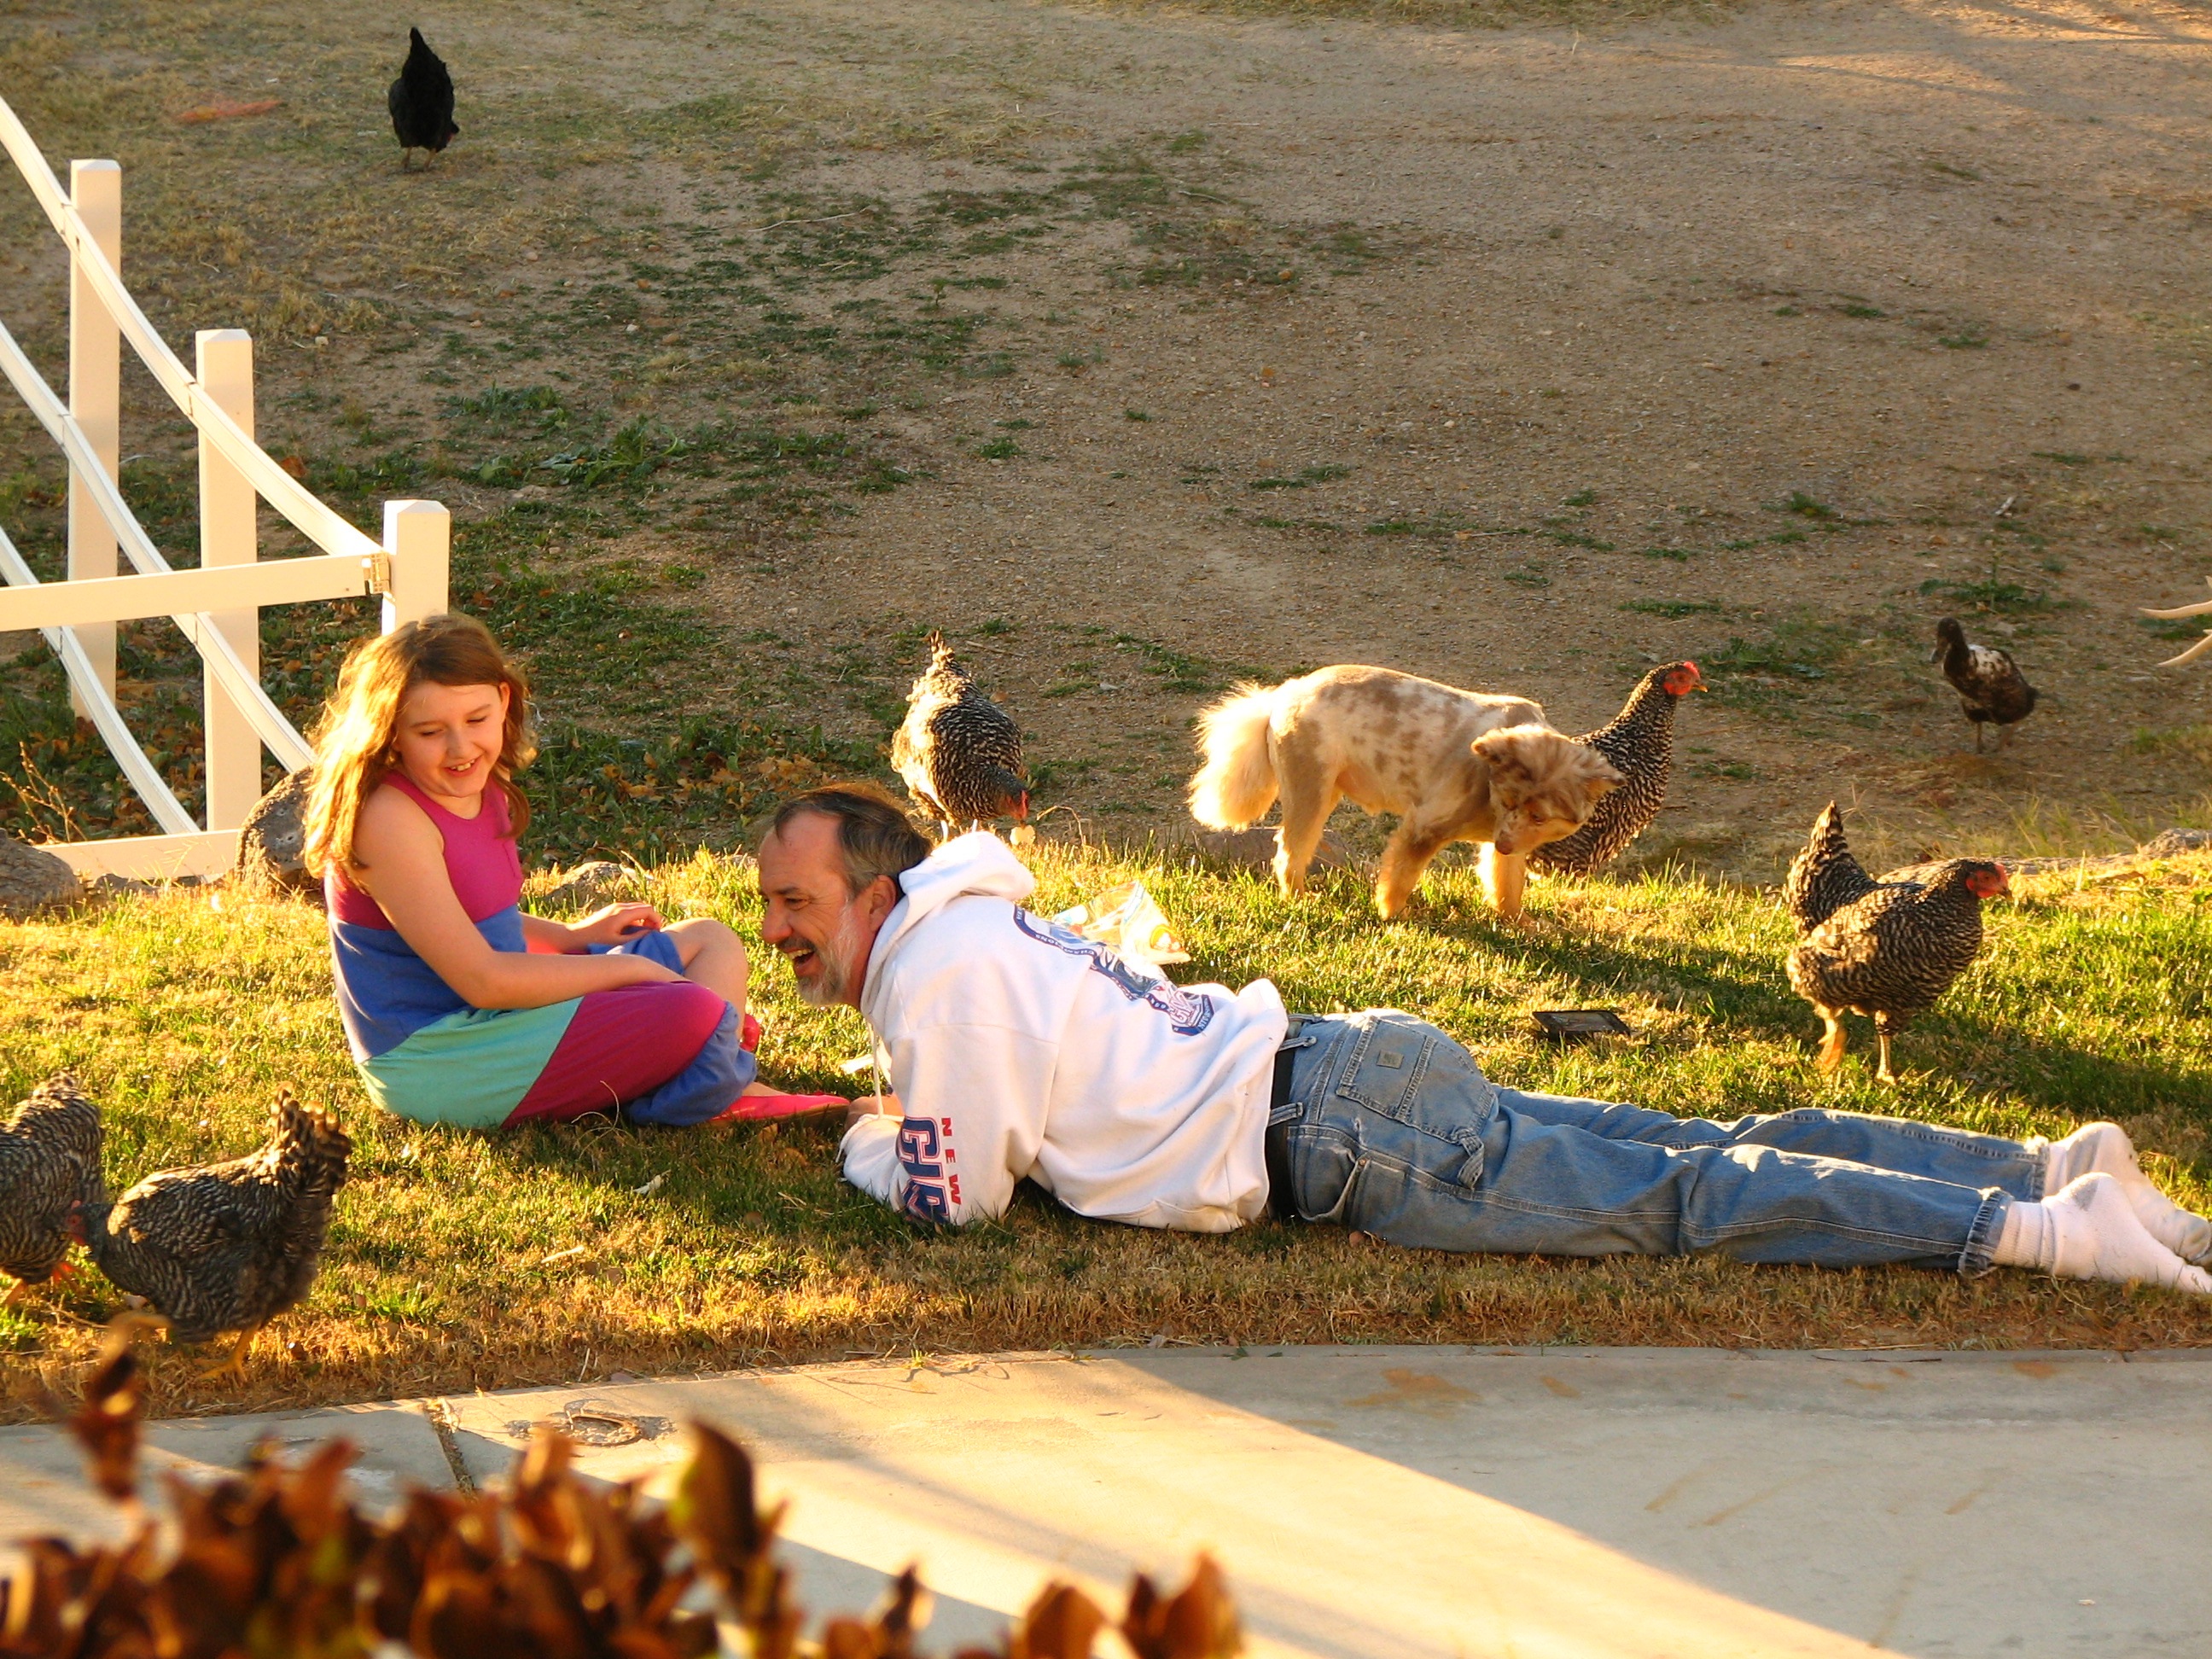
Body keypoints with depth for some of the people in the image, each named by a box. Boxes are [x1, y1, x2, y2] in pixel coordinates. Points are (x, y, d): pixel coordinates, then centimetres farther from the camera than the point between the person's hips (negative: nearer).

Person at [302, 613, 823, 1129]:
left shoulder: (481, 791, 7)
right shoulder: (389, 819, -22)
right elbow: (480, 980, -23)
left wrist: (572, 936, 14)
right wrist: (627, 968, -14)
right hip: (433, 1062, -11)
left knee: (710, 943, 16)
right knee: (696, 1016, -22)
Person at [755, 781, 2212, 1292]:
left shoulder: (939, 974, -8)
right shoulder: (986, 922, 21)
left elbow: (959, 1195, -9)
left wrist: (870, 1151, 11)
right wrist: (904, 1113, 29)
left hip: (1339, 1141, -8)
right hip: (1335, 1068, 8)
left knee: (1673, 1202, -12)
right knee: (1694, 1156, 5)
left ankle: (2029, 1229, -19)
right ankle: (2051, 1168, 1)